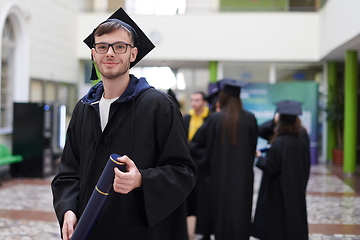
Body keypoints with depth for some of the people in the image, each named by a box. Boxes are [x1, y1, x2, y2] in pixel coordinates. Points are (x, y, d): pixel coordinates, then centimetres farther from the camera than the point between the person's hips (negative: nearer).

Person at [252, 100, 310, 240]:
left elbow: (271, 168, -17)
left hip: (278, 193, -6)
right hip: (297, 194, 6)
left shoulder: (278, 143, -18)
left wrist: (259, 157, -1)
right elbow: (306, 170, 7)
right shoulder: (303, 143, 0)